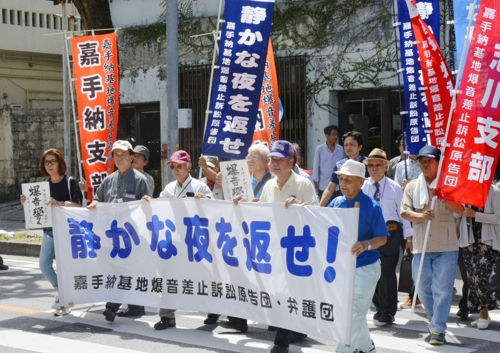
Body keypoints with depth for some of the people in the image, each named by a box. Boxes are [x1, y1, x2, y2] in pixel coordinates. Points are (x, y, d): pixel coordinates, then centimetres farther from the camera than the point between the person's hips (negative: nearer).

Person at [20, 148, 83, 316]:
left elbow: (78, 205, -12)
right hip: (49, 230, 6)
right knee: (44, 265, 1)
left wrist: (60, 204, -27)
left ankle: (65, 302, 7)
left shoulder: (70, 182, -4)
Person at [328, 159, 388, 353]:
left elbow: (382, 238, -13)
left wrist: (366, 245, -33)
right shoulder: (336, 203, 1)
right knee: (355, 311, 18)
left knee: (354, 313, -2)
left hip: (364, 267, -6)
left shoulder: (371, 206, -15)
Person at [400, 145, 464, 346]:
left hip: (446, 246, -3)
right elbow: (404, 211, 0)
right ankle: (435, 320, 29)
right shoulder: (412, 186, 11)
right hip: (421, 246, 3)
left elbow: (460, 209, -7)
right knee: (423, 288, 9)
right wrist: (420, 216, -19)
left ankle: (438, 329, -3)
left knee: (442, 289, -7)